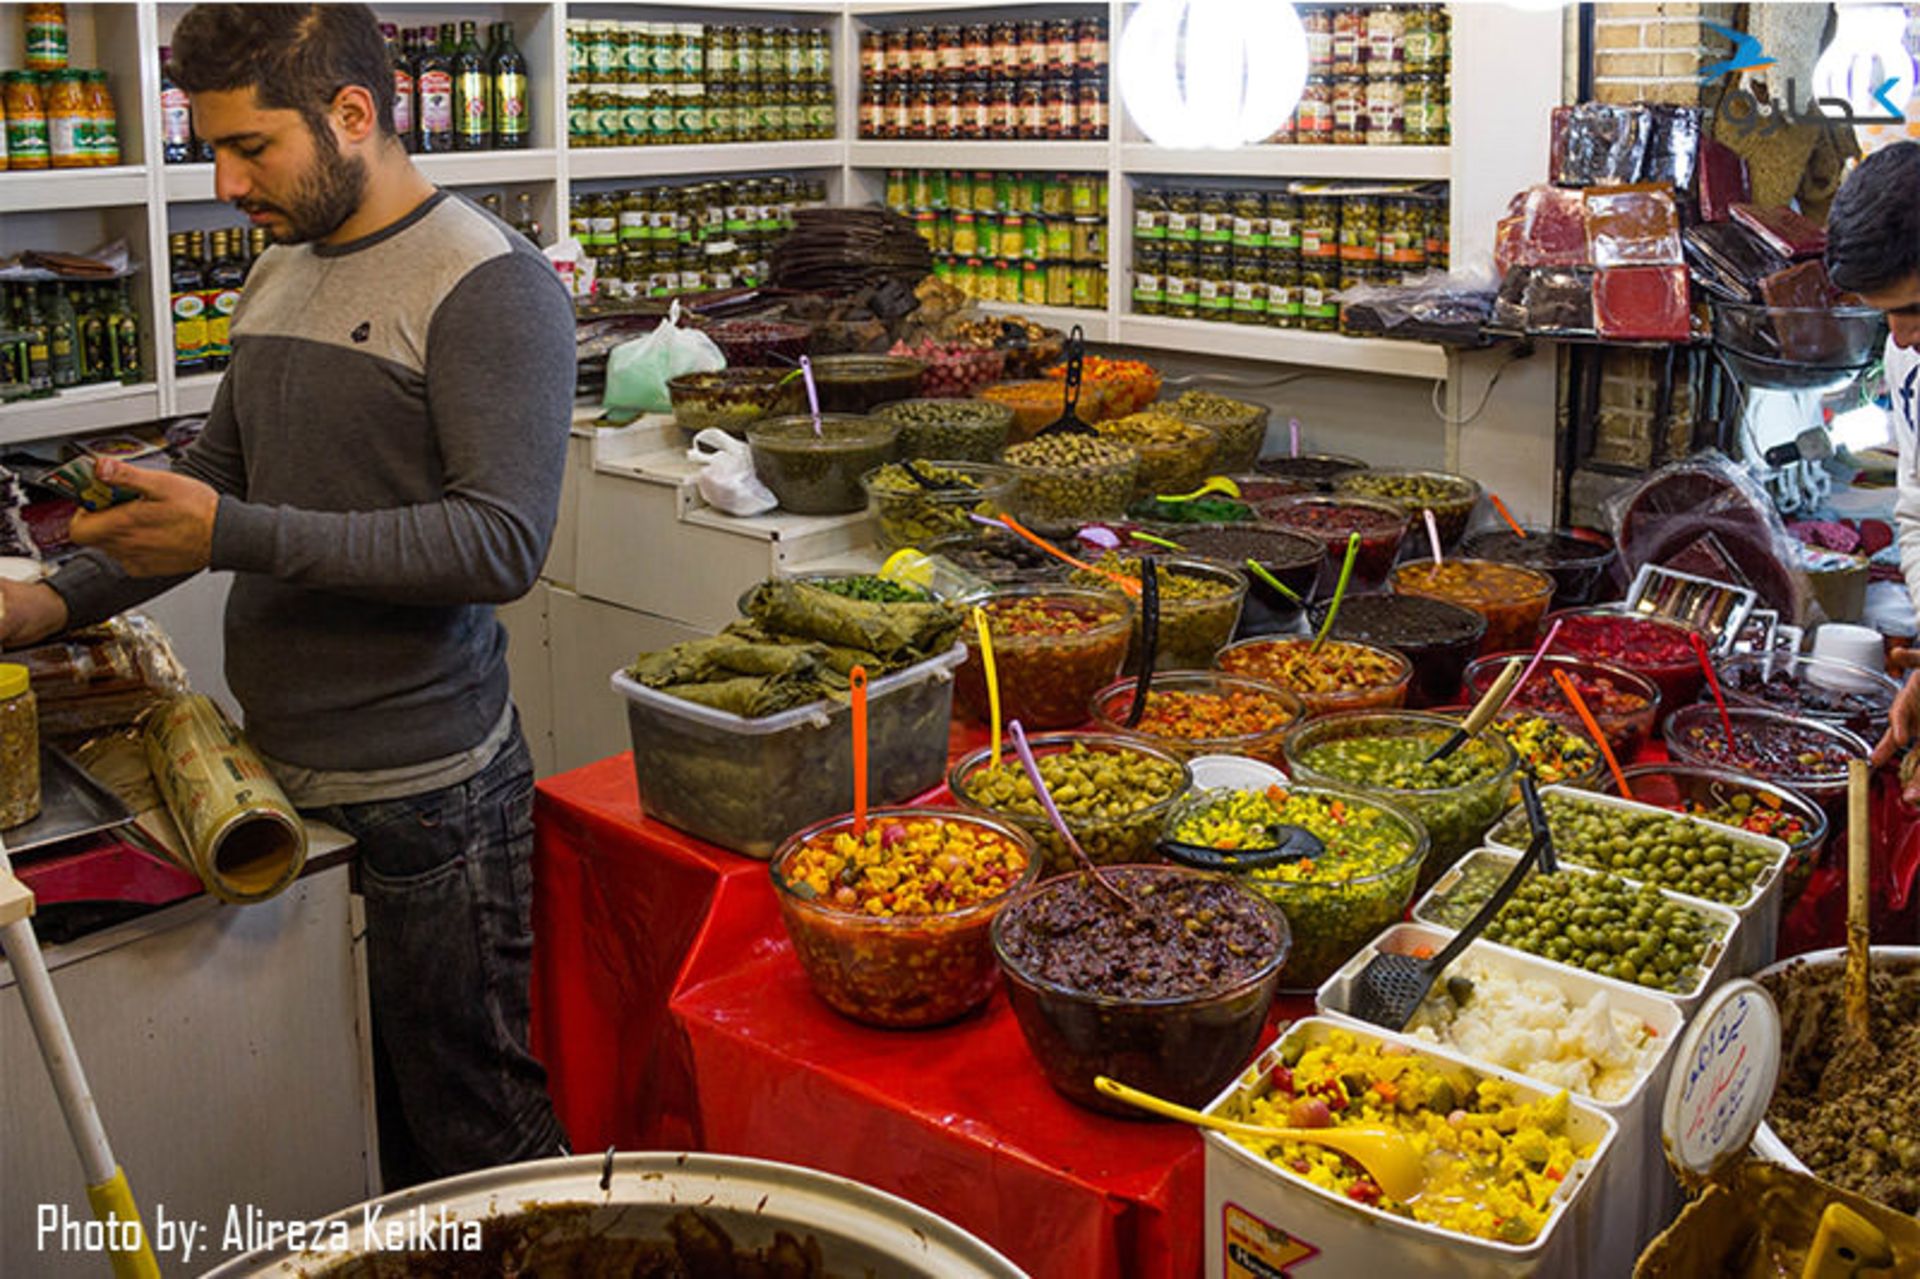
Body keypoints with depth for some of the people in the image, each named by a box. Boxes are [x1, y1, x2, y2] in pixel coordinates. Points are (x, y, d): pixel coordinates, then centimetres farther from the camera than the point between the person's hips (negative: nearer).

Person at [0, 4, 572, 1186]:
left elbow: (504, 543, -21)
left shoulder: (490, 286, -12)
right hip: (288, 778, 7)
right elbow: (217, 477, 22)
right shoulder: (279, 275, 14)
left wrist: (236, 536, -22)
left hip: (420, 793, -7)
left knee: (480, 1137, 5)